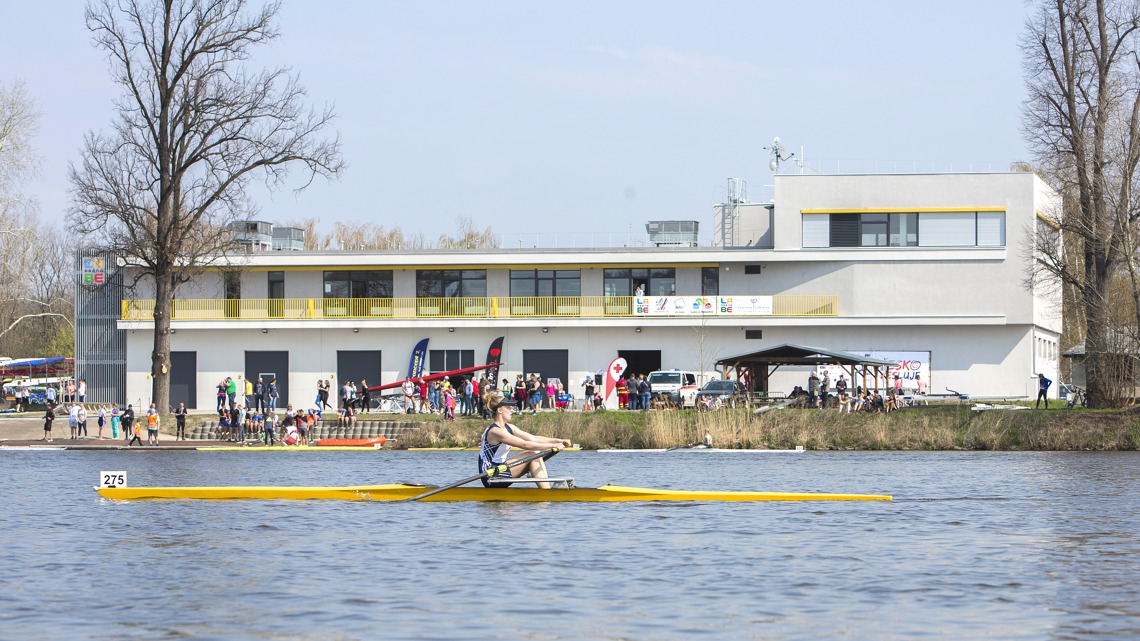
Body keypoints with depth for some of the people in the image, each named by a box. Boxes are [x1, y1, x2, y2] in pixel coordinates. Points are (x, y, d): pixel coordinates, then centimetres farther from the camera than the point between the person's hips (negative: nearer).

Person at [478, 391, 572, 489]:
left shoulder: (508, 428, 11)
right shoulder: (495, 431, -18)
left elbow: (534, 438, 7)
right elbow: (524, 445, -24)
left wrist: (558, 441, -4)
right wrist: (553, 445, -22)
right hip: (491, 477, -10)